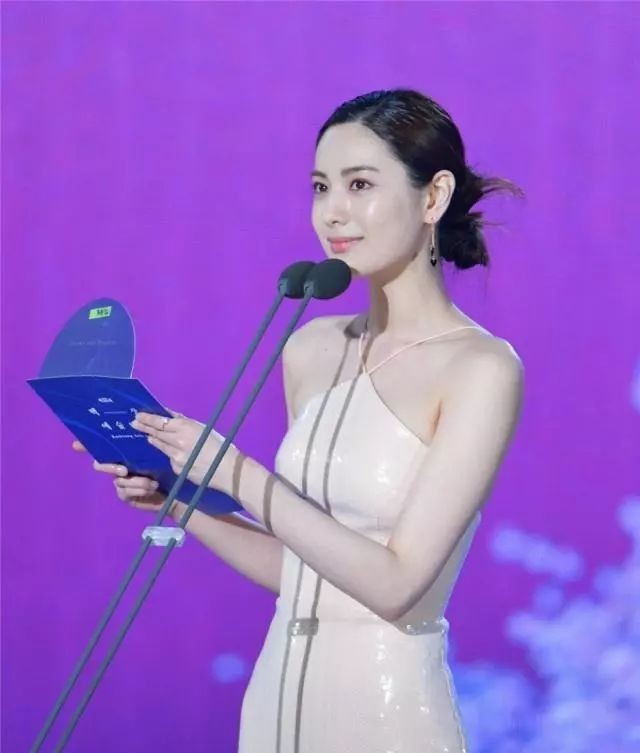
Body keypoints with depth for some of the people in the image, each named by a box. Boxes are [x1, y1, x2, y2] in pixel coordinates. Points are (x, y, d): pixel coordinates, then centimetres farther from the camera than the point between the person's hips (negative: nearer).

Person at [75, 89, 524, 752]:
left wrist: (238, 475, -16)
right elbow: (299, 571, 10)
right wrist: (178, 499, -1)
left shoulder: (480, 368, -12)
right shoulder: (312, 349, 6)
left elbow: (394, 584, -17)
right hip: (278, 696, 6)